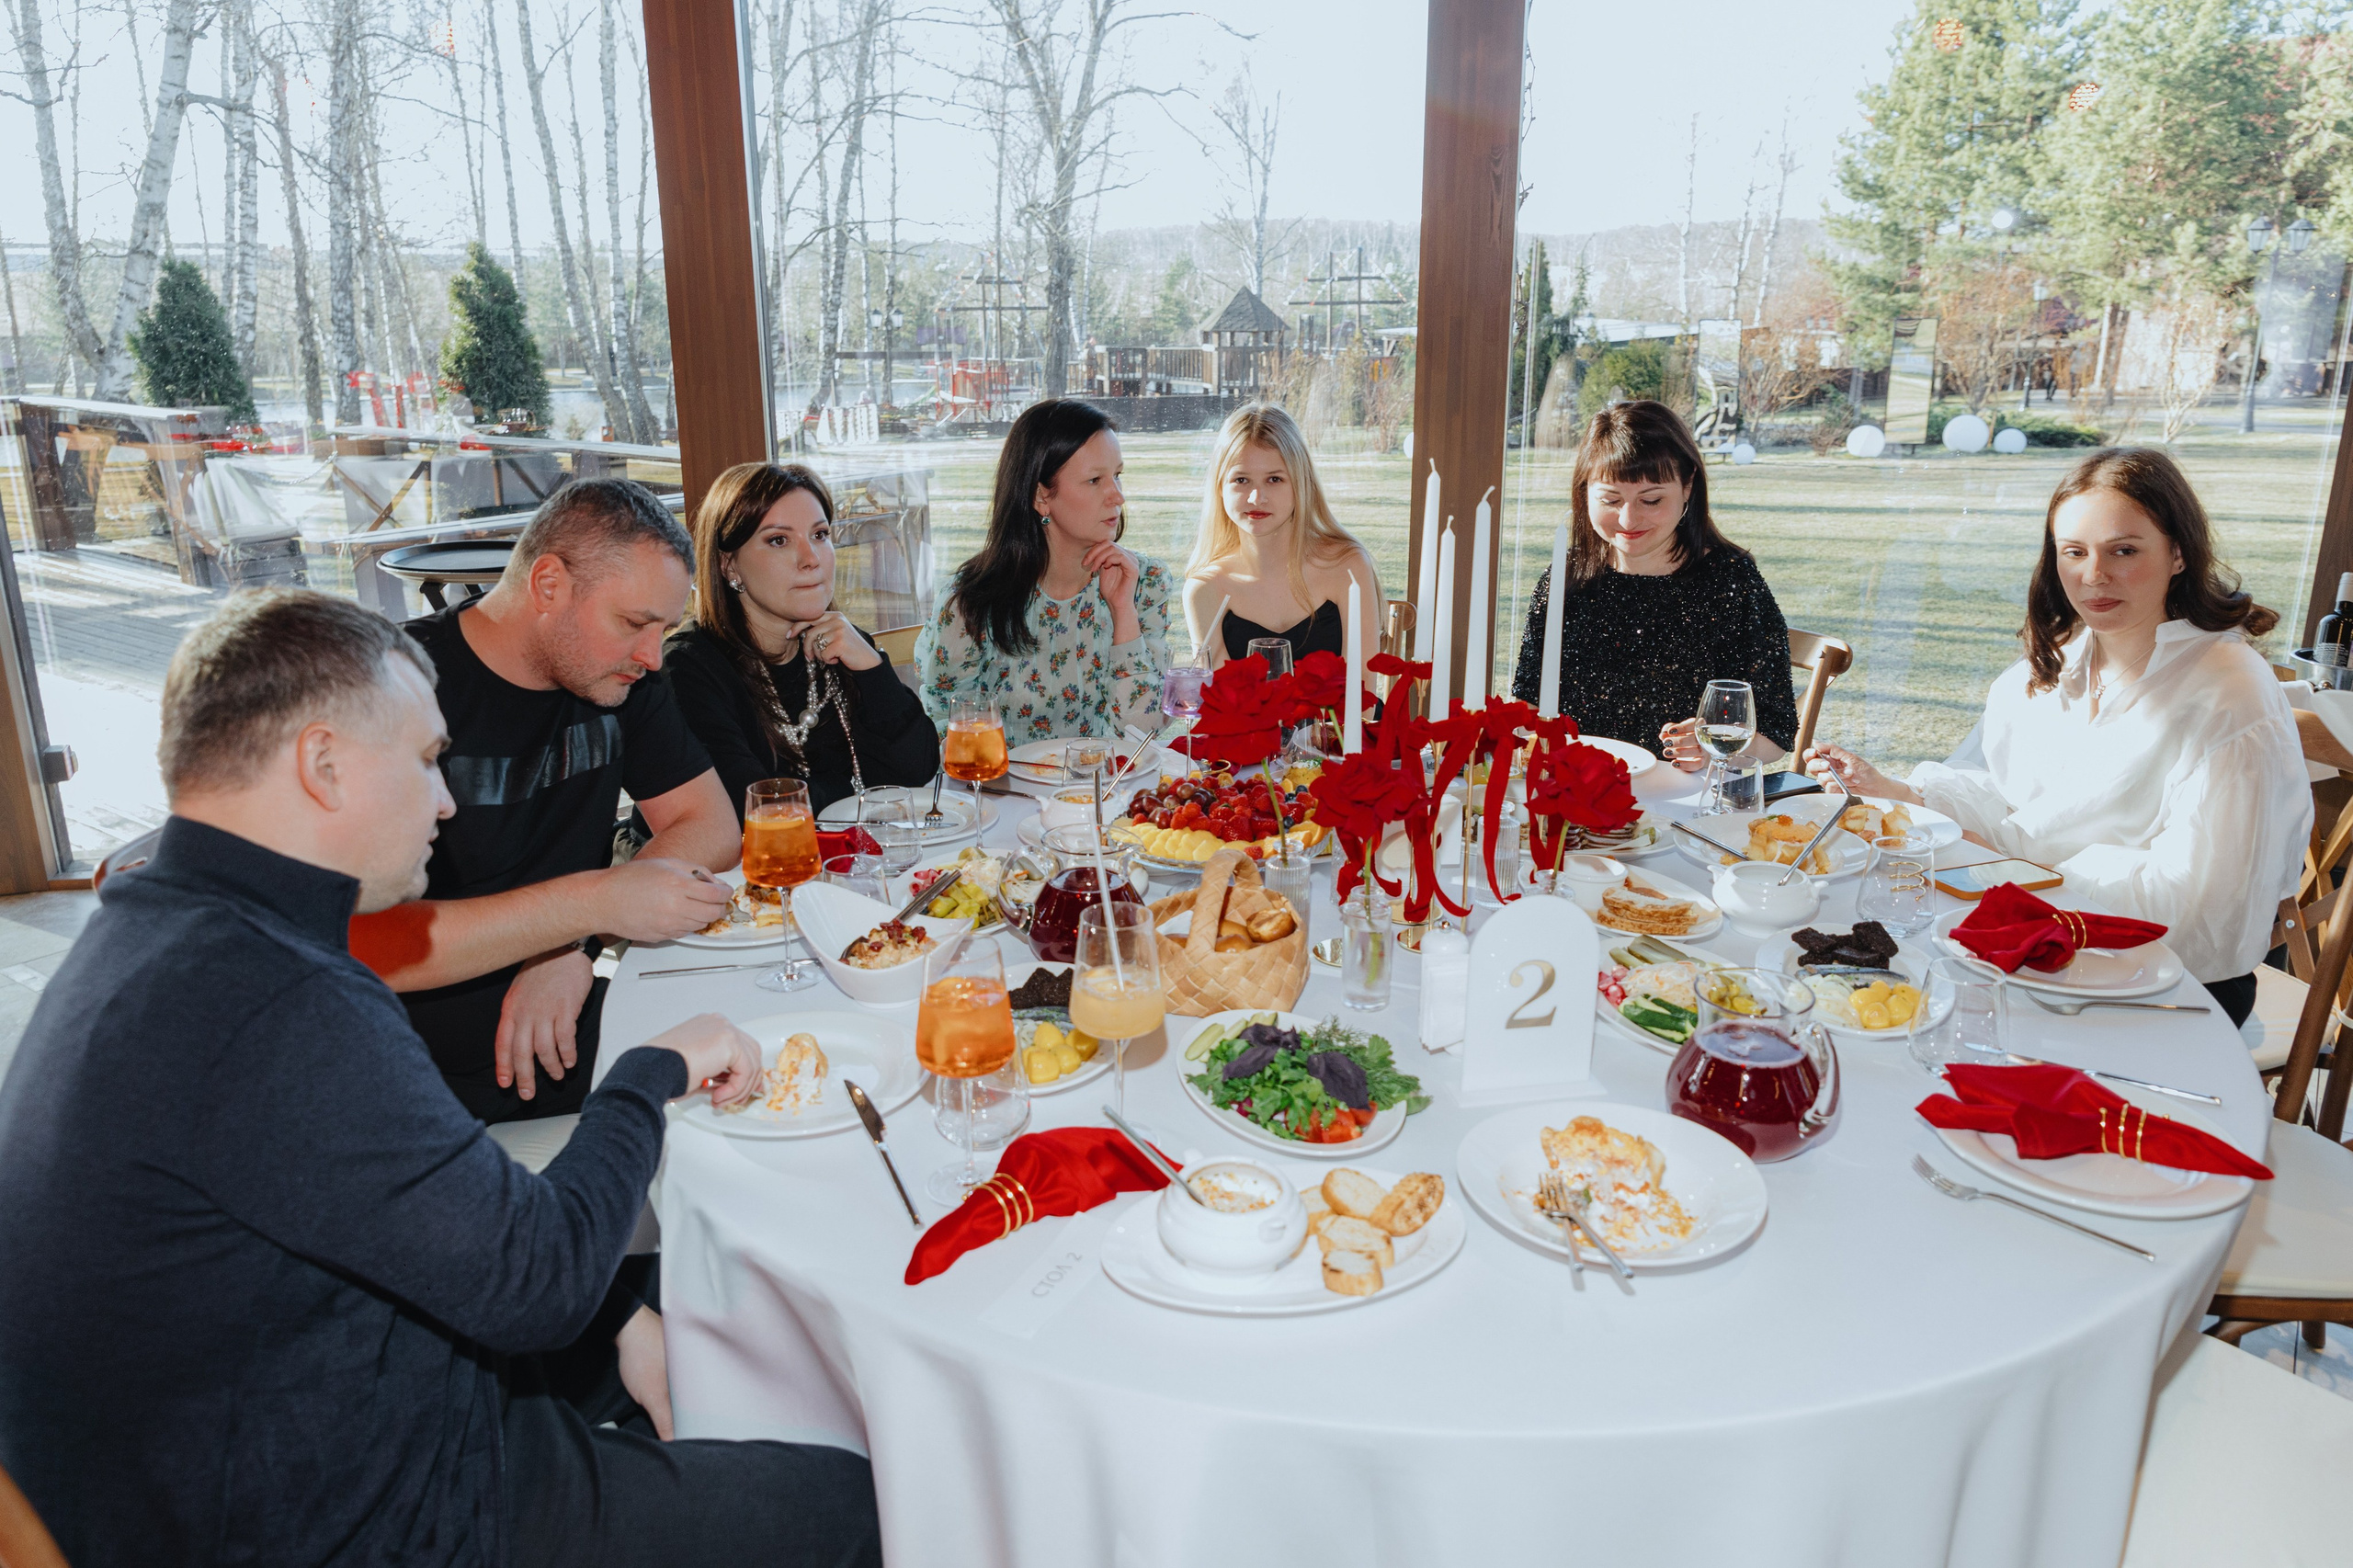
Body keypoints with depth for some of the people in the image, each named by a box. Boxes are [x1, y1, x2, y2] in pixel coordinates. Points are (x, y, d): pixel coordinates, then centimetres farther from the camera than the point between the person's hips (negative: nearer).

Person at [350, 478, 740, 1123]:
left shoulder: (622, 674, 4)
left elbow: (713, 827, 3)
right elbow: (350, 942, -25)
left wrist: (578, 949, -13)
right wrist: (594, 902, -30)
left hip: (572, 1044, 6)